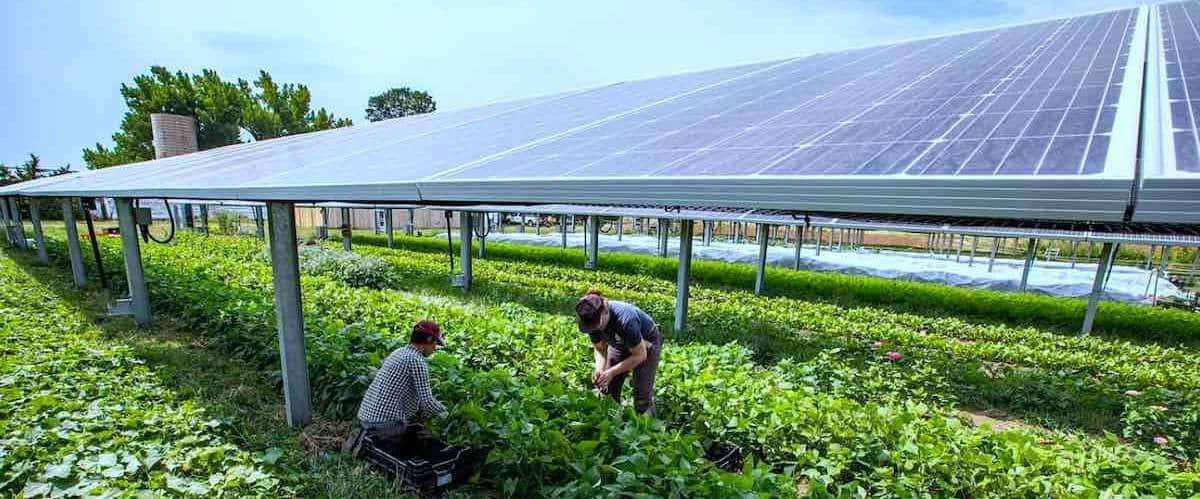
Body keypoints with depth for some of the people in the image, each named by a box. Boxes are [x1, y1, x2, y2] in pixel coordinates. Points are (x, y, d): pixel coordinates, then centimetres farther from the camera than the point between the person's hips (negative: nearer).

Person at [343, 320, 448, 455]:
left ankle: (366, 433, 11)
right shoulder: (417, 359, -15)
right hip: (385, 420, -9)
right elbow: (426, 400, -14)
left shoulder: (399, 352, 13)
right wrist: (445, 411, 4)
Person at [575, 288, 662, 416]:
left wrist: (612, 372, -31)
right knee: (608, 390, -1)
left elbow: (640, 355, -28)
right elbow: (599, 348, -7)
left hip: (646, 343, -5)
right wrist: (600, 369, -26)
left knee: (642, 394, -10)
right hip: (620, 344, 5)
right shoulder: (593, 319, -24)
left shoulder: (625, 319, -40)